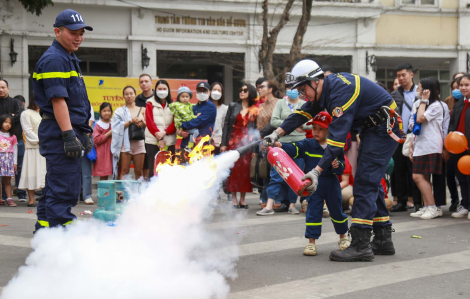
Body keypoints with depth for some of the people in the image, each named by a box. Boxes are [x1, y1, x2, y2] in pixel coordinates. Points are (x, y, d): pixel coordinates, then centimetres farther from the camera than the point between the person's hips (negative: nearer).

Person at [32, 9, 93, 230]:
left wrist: (83, 133, 24)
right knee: (65, 189, -11)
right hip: (60, 131, -11)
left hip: (70, 130, 11)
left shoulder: (69, 59, 22)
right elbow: (57, 100, -20)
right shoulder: (54, 59, -11)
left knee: (55, 188, 15)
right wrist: (69, 135, -25)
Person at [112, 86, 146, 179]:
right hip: (126, 142, -2)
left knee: (138, 172, 1)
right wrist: (131, 121, -13)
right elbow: (118, 126, -2)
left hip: (139, 142, 2)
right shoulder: (120, 111, 10)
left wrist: (142, 122, -9)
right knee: (124, 171, -7)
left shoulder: (142, 110, 16)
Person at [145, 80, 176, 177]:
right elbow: (149, 123, -1)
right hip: (153, 141, -2)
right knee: (153, 168, -3)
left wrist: (165, 132, -13)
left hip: (169, 141, 2)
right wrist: (160, 139, -9)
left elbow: (175, 123, 5)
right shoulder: (150, 104, 6)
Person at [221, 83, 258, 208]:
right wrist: (224, 143, 0)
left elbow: (256, 127, 3)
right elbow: (226, 124, 7)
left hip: (247, 143, -1)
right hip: (233, 141, 1)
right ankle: (234, 199, 5)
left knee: (245, 169, -1)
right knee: (233, 169, -1)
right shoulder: (233, 106, 9)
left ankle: (242, 199, 8)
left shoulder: (255, 109, 5)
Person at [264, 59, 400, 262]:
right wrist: (277, 134, 5)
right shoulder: (327, 88, 4)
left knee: (365, 182, -14)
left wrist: (317, 171, -35)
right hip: (372, 129, 10)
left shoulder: (342, 91, -27)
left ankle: (360, 245, -16)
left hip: (385, 127, -10)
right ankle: (383, 240, 18)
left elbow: (337, 136, -32)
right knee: (370, 183, 12)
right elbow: (303, 113, 14)